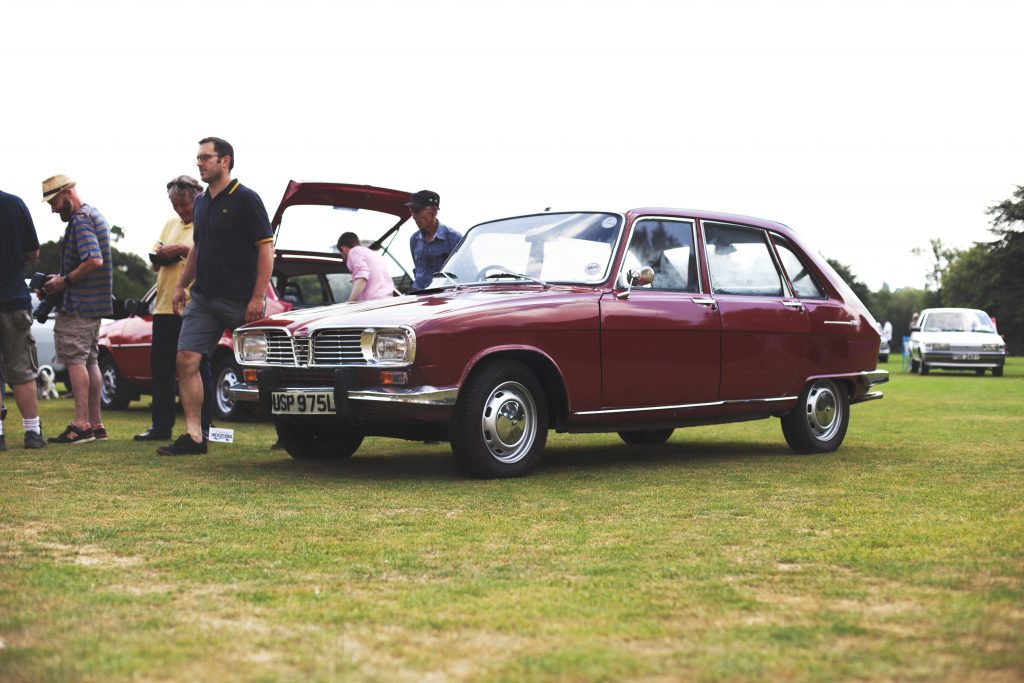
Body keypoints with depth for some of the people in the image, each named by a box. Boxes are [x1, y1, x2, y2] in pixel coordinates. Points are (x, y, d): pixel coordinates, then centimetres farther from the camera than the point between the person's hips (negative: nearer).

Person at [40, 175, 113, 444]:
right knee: (89, 360, 12)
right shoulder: (95, 215, 18)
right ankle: (95, 424, 15)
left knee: (75, 360, -10)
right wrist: (63, 278, 13)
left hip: (78, 305, -10)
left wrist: (65, 281, -16)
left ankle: (81, 425, -11)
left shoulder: (80, 220, -14)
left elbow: (94, 261, -26)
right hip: (94, 304, 10)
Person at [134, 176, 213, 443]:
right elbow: (155, 262, 21)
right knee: (161, 369, 9)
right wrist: (161, 256, -1)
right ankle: (161, 427, 18)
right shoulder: (171, 224, 20)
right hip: (165, 307, 7)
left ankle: (201, 428, 6)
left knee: (198, 370, -1)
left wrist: (183, 249, -17)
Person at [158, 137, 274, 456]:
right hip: (203, 297, 7)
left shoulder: (245, 199, -8)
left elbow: (266, 248, -12)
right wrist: (181, 285, 18)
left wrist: (258, 297, -19)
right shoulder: (201, 203, 15)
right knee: (187, 360, -6)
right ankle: (194, 436, -4)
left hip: (240, 301, -7)